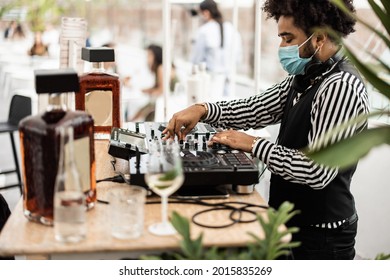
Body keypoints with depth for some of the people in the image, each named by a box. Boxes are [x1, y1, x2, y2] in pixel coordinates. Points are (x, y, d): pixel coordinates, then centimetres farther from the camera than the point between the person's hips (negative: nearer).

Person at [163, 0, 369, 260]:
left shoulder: (341, 87, -23)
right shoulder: (305, 78, 6)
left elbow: (317, 171, -29)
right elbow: (258, 108, 8)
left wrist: (254, 144, -20)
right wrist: (202, 110, -6)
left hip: (321, 238, -8)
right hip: (292, 224, 8)